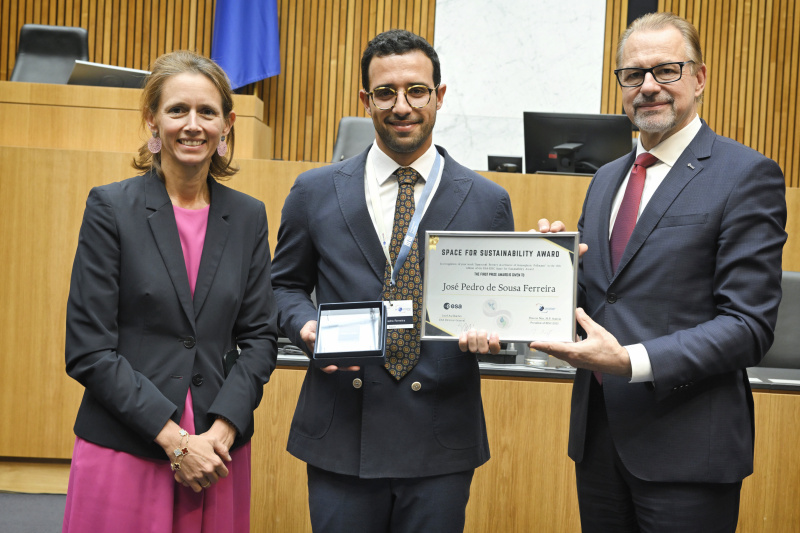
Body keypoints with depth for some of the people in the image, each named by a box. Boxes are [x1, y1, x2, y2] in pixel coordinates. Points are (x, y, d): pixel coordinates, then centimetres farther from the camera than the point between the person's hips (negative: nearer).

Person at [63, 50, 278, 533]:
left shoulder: (248, 216, 6)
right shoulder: (111, 208, -4)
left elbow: (260, 335, 5)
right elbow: (88, 349, -8)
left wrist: (222, 429, -9)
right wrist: (175, 439, -13)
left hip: (220, 453, 3)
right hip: (124, 451, -2)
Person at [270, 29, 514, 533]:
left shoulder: (488, 202, 2)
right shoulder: (315, 191, 4)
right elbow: (286, 285, 12)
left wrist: (490, 330, -14)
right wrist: (308, 325, -8)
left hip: (441, 443, 0)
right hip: (341, 435, 0)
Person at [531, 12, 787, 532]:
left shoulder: (747, 174, -8)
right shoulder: (606, 178, 14)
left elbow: (749, 324, -14)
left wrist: (632, 362, -24)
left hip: (686, 448, -6)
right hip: (598, 433, 6)